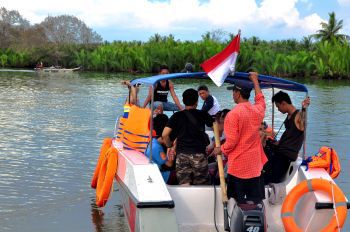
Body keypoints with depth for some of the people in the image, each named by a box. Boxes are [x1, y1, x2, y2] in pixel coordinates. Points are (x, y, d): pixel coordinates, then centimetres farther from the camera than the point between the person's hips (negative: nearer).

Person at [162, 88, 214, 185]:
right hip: (199, 154, -1)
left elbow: (165, 134, -4)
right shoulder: (203, 115, 5)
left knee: (184, 185, 1)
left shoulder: (177, 116, 6)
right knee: (201, 186, 7)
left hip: (182, 154, 1)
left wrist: (169, 146, 13)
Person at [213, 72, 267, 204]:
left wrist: (220, 150, 3)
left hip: (238, 165, -5)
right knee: (254, 201, 9)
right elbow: (260, 99, 27)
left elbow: (231, 141, -16)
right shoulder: (258, 110, 2)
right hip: (255, 164, 5)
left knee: (239, 202, 5)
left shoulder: (233, 114, -16)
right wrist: (255, 81, 38)